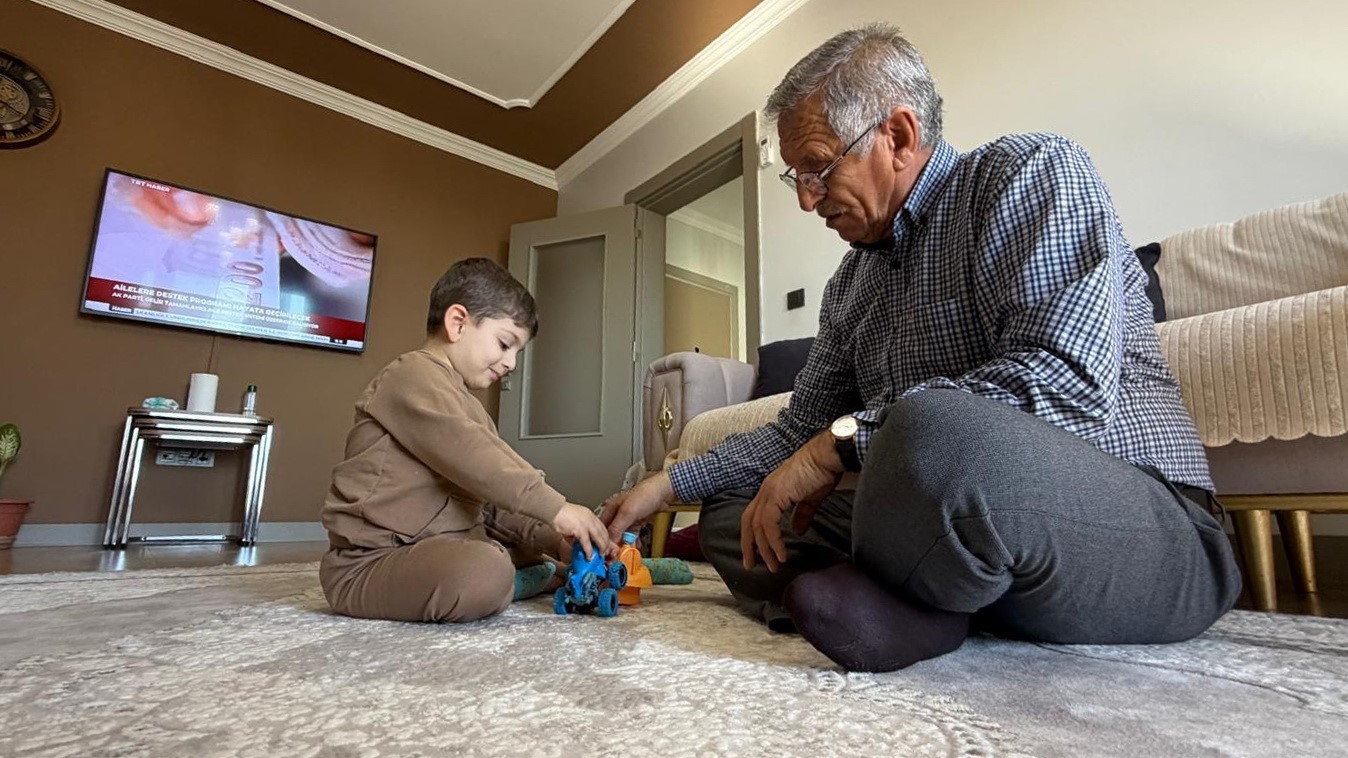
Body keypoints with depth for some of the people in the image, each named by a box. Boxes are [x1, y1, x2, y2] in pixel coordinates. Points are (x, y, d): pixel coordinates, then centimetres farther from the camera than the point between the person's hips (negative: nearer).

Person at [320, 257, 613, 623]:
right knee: (487, 576, -33)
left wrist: (551, 539, -1)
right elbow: (470, 458, -26)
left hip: (442, 547, 9)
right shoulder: (413, 376, -10)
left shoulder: (465, 404, 20)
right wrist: (556, 508, -27)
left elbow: (493, 496, 12)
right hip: (372, 561, -9)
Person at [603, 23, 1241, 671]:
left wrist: (844, 439, -21)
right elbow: (800, 430, 18)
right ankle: (908, 605, -17)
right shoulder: (851, 284, 14)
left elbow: (1065, 382, -23)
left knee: (938, 429, -39)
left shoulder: (1031, 172, -6)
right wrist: (669, 484, 12)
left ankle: (873, 596, -11)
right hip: (967, 532, 7)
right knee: (731, 511, 5)